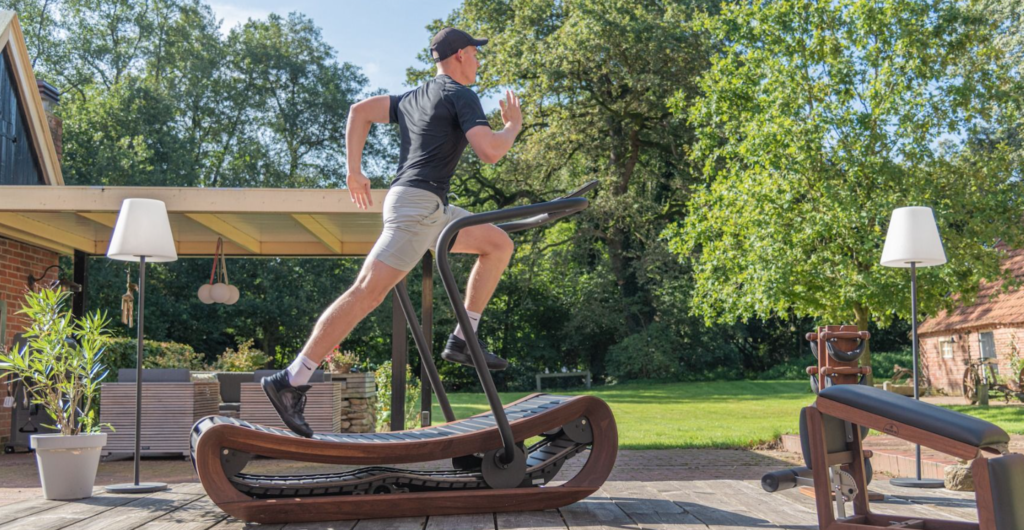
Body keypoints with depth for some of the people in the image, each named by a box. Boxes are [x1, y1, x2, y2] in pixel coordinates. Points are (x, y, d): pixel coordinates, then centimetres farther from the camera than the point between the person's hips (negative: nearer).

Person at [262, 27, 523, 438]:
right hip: (418, 203, -10)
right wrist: (513, 126, 5)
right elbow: (490, 152, -15)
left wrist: (353, 171, 17)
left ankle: (462, 340, 12)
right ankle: (292, 381, -16)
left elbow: (359, 111, 19)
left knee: (499, 244, 16)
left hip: (428, 209, 10)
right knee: (367, 293, -15)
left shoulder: (414, 97, 23)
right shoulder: (460, 95, -3)